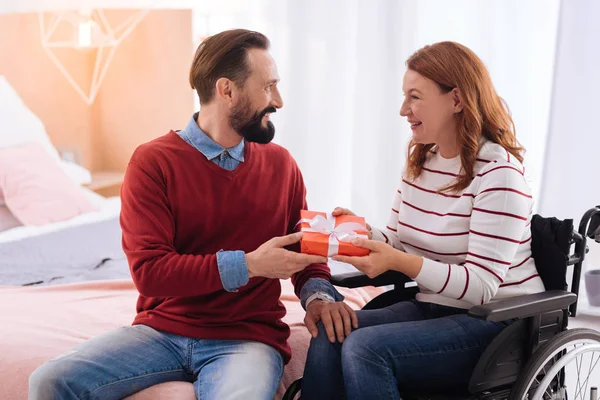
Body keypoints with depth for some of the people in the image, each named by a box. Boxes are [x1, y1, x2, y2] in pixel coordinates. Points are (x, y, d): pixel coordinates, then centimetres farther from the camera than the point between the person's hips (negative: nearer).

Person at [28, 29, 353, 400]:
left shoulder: (280, 163, 6)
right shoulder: (153, 162, -5)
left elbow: (304, 247, 16)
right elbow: (149, 271, -14)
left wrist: (318, 295, -6)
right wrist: (248, 264, -20)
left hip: (246, 337, 0)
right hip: (162, 330, 0)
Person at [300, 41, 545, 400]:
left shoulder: (498, 173, -16)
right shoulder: (420, 158, 9)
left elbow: (481, 287, -20)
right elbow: (396, 241, 13)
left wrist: (400, 262, -30)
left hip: (496, 321, -7)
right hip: (431, 308, 7)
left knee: (364, 347, -28)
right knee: (329, 332, -19)